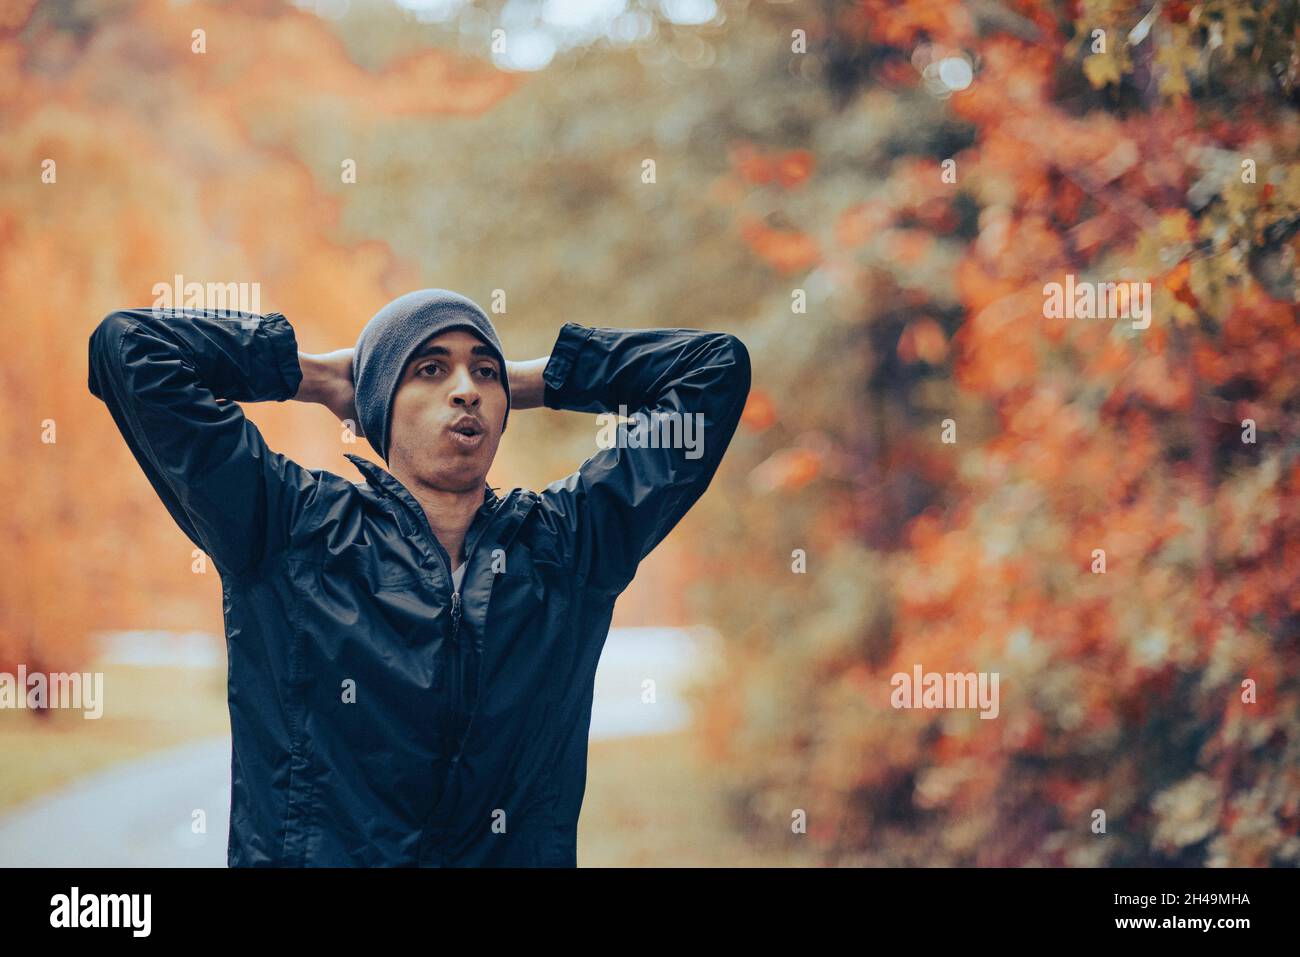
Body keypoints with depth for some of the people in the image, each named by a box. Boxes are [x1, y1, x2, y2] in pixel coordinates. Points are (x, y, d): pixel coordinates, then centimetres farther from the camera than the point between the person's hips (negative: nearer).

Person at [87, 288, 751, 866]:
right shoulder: (290, 530, 5)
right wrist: (319, 376, 12)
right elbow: (130, 347, 3)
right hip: (311, 858, -3)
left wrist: (529, 381, 17)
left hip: (519, 855, 4)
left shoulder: (564, 541, 12)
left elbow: (716, 364, 17)